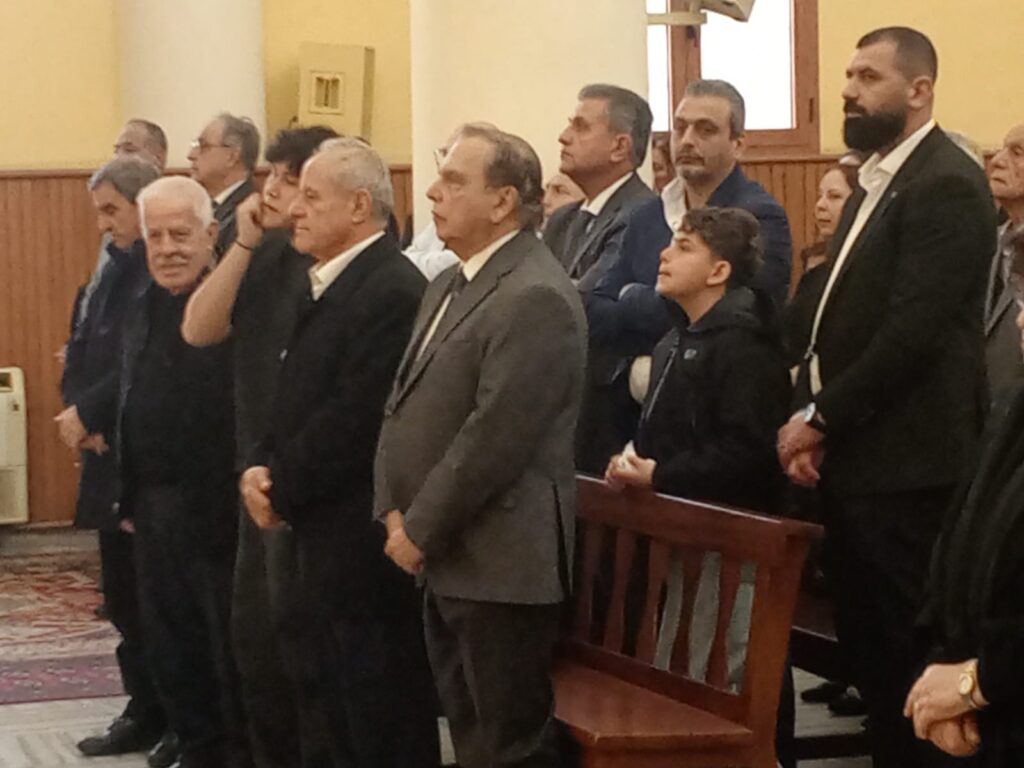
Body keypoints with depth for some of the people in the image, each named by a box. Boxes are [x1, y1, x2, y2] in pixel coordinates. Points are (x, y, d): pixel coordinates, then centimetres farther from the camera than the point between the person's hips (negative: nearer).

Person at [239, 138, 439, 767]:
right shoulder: (330, 285, 14)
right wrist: (263, 466, 0)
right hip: (329, 534, 10)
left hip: (365, 540, -10)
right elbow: (298, 397, 17)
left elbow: (354, 418, -22)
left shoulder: (392, 291, -18)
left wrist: (283, 490, -13)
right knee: (346, 714, 17)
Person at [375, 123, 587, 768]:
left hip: (501, 563, -10)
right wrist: (394, 511, 3)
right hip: (447, 558, 10)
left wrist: (421, 531, -15)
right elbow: (404, 402, 16)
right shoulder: (451, 284, 16)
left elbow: (495, 435, -22)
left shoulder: (535, 296, -18)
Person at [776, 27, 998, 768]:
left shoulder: (946, 185, -14)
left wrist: (821, 418, -14)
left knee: (904, 647, -3)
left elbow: (914, 329, -21)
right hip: (854, 453, 9)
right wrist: (809, 415, 3)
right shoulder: (876, 181, 17)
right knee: (864, 637, 13)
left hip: (903, 460, -9)